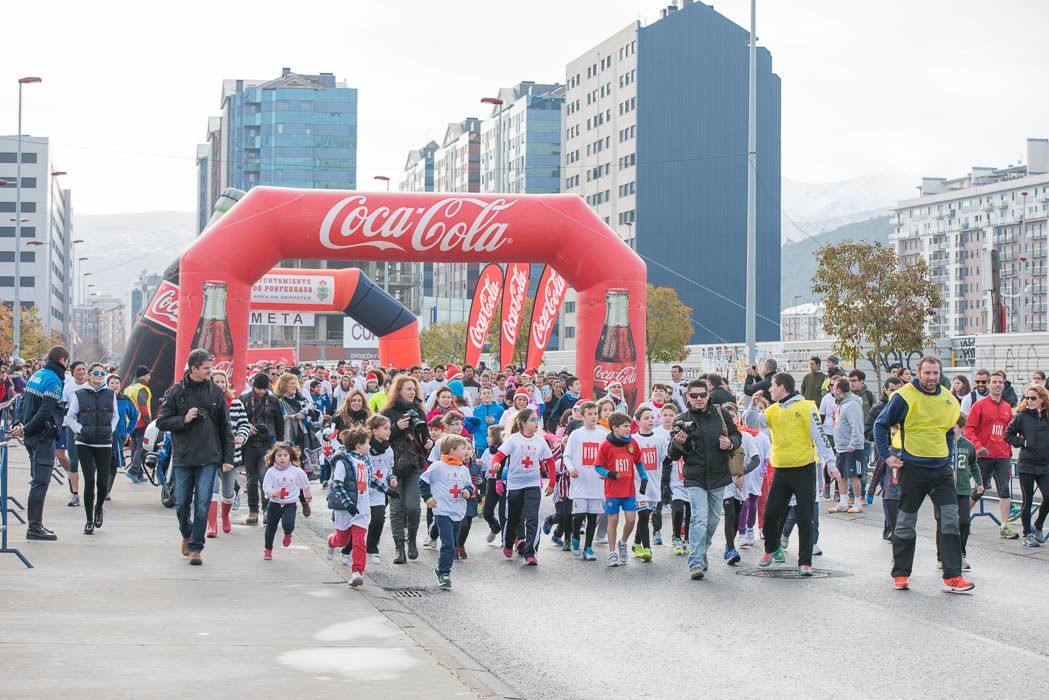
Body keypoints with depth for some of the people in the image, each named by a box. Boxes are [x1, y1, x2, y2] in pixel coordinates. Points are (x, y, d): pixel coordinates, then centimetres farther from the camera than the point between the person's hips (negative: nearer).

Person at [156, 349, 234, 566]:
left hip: (208, 458, 0)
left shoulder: (215, 391, 4)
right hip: (182, 458, 0)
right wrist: (184, 419, -15)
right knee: (182, 503, 7)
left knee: (202, 504, -5)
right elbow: (162, 422, 2)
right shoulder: (176, 392, -1)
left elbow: (225, 426, 8)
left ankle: (196, 548, 3)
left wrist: (228, 457, 5)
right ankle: (187, 534, 34)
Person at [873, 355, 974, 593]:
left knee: (950, 519, -6)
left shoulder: (948, 400, 8)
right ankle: (900, 574, 19)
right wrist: (886, 456, -5)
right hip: (912, 468, -4)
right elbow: (880, 425, 0)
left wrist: (949, 461, 16)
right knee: (906, 522, 6)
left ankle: (952, 577, -5)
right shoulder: (904, 397, -8)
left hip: (941, 469, 4)